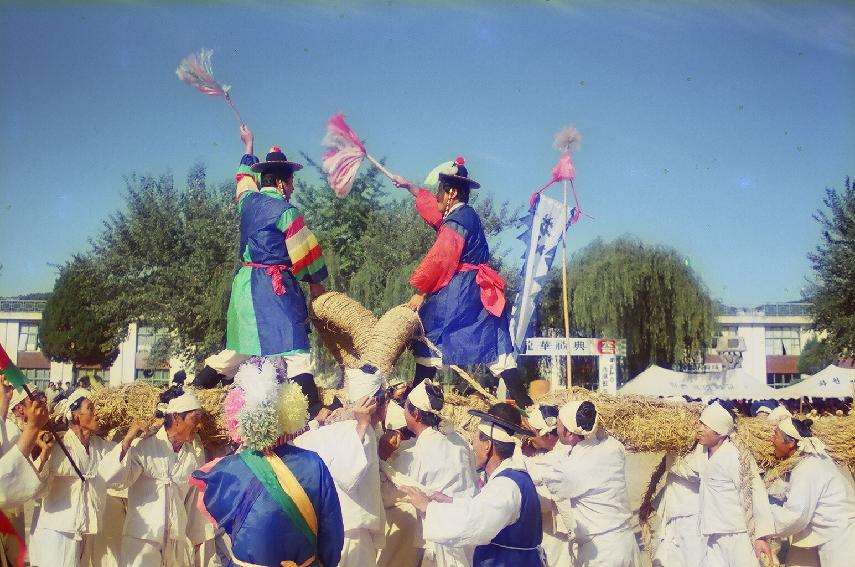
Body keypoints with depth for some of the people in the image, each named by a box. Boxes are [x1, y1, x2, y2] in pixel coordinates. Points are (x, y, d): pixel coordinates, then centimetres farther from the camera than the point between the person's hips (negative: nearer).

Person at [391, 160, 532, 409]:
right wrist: (409, 187, 42)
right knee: (494, 344, 6)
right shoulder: (467, 215, 17)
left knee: (429, 341, 0)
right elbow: (432, 207, 33)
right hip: (479, 291, 9)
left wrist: (420, 292, -10)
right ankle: (523, 402, 4)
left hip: (456, 292, -9)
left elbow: (439, 260, -17)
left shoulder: (456, 221, -13)